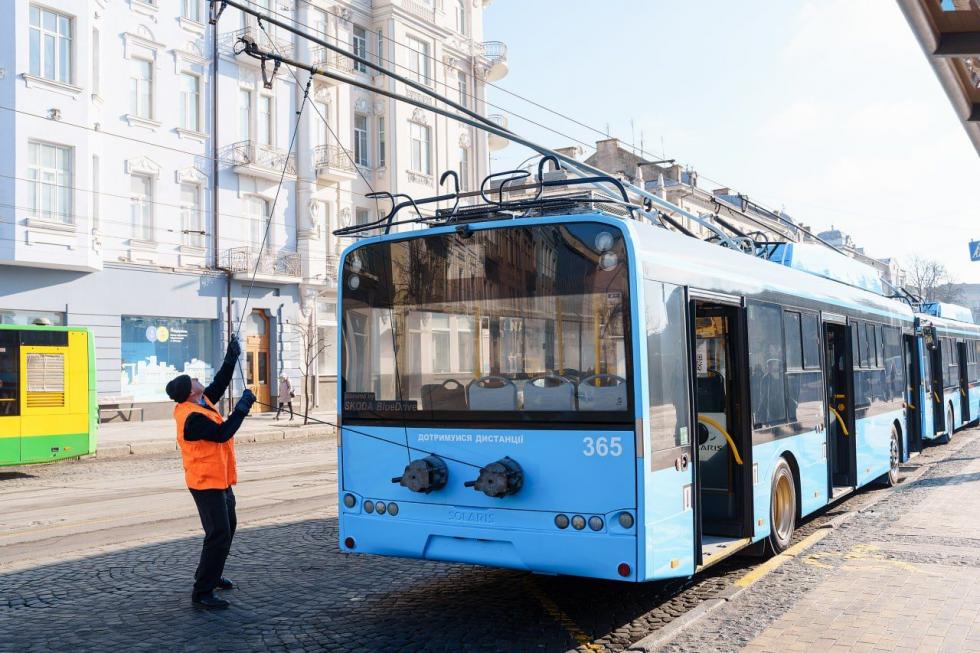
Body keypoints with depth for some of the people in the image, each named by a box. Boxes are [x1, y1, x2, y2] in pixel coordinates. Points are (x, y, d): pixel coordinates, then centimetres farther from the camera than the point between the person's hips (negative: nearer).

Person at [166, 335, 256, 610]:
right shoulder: (192, 418, -24)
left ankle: (210, 575, 37)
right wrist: (242, 407, -24)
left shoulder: (201, 404, 5)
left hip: (219, 480, 11)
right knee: (219, 534, -12)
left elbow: (219, 383, 16)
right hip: (207, 482, -11)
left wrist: (232, 357, 8)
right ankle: (202, 592, -9)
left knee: (227, 528, 23)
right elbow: (222, 433, -29)